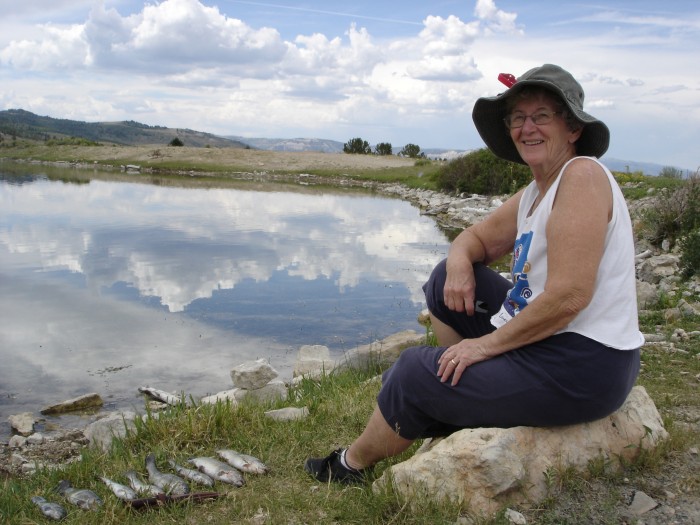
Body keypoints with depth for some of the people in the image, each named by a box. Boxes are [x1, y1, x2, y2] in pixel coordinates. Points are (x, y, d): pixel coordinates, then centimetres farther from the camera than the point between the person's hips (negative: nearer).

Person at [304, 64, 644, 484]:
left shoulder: (582, 175, -19)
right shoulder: (534, 193, 10)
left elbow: (569, 296, -26)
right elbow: (477, 238, 17)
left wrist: (487, 344, -17)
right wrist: (459, 262, -8)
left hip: (580, 367, -9)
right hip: (546, 342, 9)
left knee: (416, 371, -3)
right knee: (448, 280, 15)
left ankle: (353, 464, 24)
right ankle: (460, 408, 22)